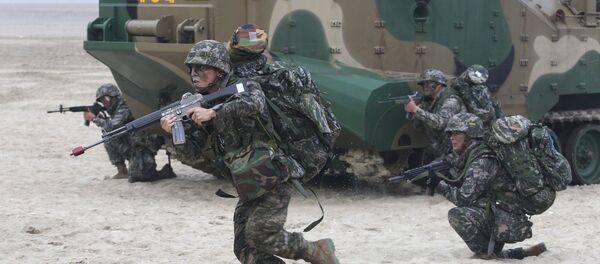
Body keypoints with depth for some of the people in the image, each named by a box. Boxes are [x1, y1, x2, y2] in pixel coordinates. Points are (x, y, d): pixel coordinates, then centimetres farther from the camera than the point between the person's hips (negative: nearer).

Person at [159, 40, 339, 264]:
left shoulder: (243, 88, -7)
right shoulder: (202, 105, 10)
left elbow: (254, 104, -31)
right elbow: (192, 147, 3)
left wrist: (213, 113, -33)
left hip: (273, 181, -7)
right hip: (248, 192, 7)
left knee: (260, 234, -20)